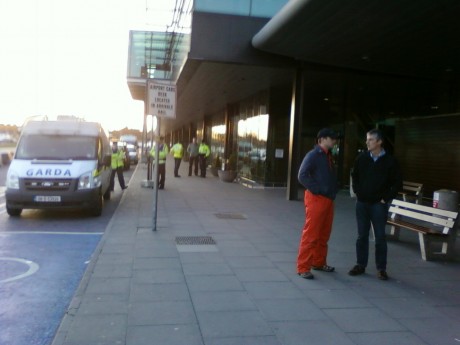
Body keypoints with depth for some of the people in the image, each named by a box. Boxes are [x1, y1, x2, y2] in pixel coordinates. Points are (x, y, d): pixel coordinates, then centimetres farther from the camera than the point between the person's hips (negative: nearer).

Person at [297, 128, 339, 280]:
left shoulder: (328, 156, 16)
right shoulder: (313, 155, -10)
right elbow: (302, 176, -19)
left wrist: (334, 190, 7)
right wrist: (317, 190, -19)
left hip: (328, 199, 9)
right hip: (316, 199, -9)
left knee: (324, 235, 15)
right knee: (310, 235, -6)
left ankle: (319, 262, 29)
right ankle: (303, 267, 0)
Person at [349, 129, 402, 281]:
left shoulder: (389, 161, -6)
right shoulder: (361, 158, 2)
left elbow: (397, 183, -2)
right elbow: (354, 176, 16)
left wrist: (386, 198, -6)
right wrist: (357, 191, 6)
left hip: (379, 205, -3)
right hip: (362, 203, 3)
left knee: (380, 237, 2)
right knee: (362, 236, 9)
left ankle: (381, 268, 12)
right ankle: (360, 265, 18)